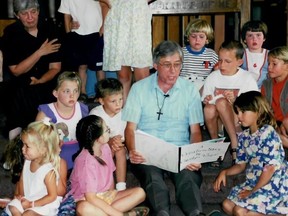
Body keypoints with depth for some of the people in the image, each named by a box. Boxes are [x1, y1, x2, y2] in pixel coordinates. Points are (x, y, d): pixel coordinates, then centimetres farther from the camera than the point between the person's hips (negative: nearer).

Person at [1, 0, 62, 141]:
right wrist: (40, 52, -21)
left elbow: (55, 68, -2)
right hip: (21, 92, -2)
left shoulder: (49, 32, -2)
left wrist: (40, 81, -22)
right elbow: (16, 70, -12)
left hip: (46, 88, 2)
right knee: (16, 137, -12)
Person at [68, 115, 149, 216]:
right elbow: (91, 198, -28)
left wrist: (111, 195, -7)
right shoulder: (87, 161, -25)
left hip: (106, 196, 8)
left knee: (139, 192, -6)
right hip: (86, 199, -8)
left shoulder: (105, 148, -3)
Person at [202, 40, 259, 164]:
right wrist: (206, 102, -15)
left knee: (221, 102, -31)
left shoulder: (247, 79, -4)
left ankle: (235, 144, -27)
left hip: (239, 121, -2)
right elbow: (205, 102, 10)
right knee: (209, 108, -31)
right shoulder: (212, 77, 4)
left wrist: (235, 102, -23)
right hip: (216, 121, 3)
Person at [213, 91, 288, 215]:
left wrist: (253, 191, -14)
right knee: (227, 205, -1)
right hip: (253, 182, 8)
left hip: (274, 185, -8)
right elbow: (241, 165, 15)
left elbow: (271, 168, -19)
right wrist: (224, 172, -4)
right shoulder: (244, 136, 7)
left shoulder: (268, 133, -16)